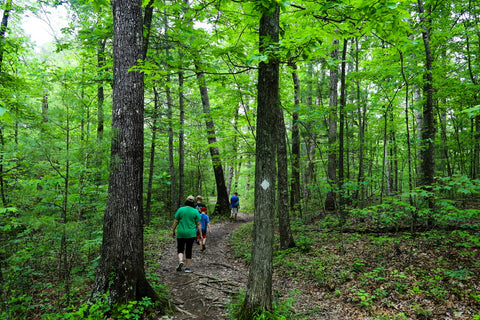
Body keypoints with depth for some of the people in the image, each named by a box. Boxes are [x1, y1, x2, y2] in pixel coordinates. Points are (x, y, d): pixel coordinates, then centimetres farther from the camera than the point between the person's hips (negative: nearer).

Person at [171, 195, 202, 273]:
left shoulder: (180, 209, -3)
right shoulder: (195, 211, -3)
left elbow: (175, 222, -1)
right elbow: (198, 224, -2)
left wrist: (173, 231, 10)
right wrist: (201, 234, 4)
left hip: (181, 233, 0)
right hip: (191, 234, 0)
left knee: (180, 249, 12)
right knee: (189, 250, 10)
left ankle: (181, 261, -14)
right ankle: (187, 268, 13)